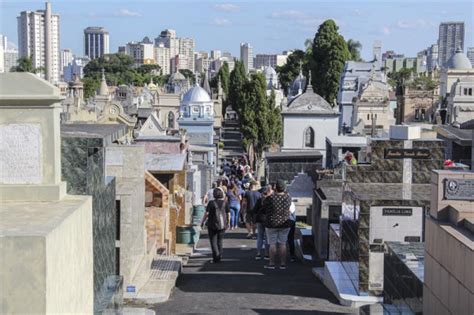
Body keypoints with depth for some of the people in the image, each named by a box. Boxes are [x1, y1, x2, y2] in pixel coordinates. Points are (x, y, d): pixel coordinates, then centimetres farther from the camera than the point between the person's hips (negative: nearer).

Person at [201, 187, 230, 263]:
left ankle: (216, 258, -2)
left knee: (213, 241, 5)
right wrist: (228, 223, 14)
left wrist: (202, 222, 1)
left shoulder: (211, 203, -11)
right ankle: (219, 257, 19)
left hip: (213, 225, -3)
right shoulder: (225, 203, -2)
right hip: (222, 225, 4)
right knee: (220, 241, 17)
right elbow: (228, 214, 0)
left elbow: (206, 214, -11)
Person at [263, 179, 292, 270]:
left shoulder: (270, 198, -17)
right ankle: (283, 264, 10)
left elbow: (263, 205, 1)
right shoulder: (288, 198, -7)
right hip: (285, 224, 3)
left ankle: (272, 264, 8)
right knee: (282, 244, 9)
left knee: (272, 244, 5)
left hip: (272, 224, -3)